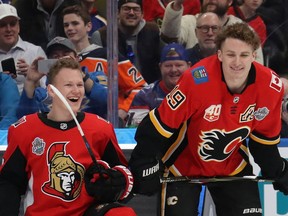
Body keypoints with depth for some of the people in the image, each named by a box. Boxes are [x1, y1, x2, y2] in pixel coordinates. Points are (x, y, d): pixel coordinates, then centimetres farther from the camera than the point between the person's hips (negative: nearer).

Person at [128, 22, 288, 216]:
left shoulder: (271, 86, -18)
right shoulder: (197, 80, -30)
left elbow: (265, 139, 0)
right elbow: (161, 125, -22)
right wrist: (145, 167, -21)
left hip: (233, 166, 4)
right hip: (184, 164, -3)